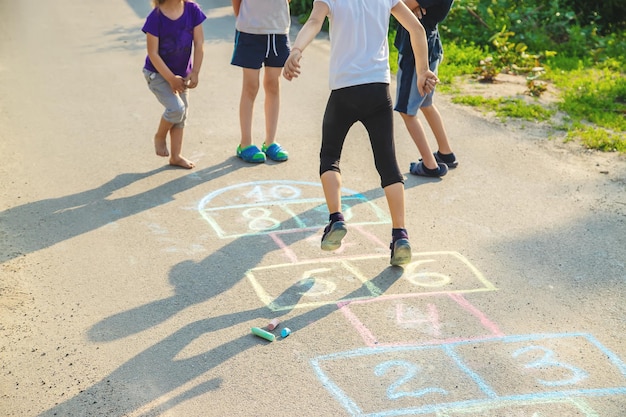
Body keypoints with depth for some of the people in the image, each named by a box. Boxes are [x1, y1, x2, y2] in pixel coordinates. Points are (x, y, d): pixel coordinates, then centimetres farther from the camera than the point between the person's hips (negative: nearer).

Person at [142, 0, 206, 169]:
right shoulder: (156, 17, -22)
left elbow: (198, 44, -8)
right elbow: (153, 53, -19)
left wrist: (194, 72, -15)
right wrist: (171, 78, -19)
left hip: (181, 73, 5)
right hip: (157, 73, -5)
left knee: (182, 114, 10)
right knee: (176, 108, -19)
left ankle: (176, 156, 24)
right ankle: (160, 137, 11)